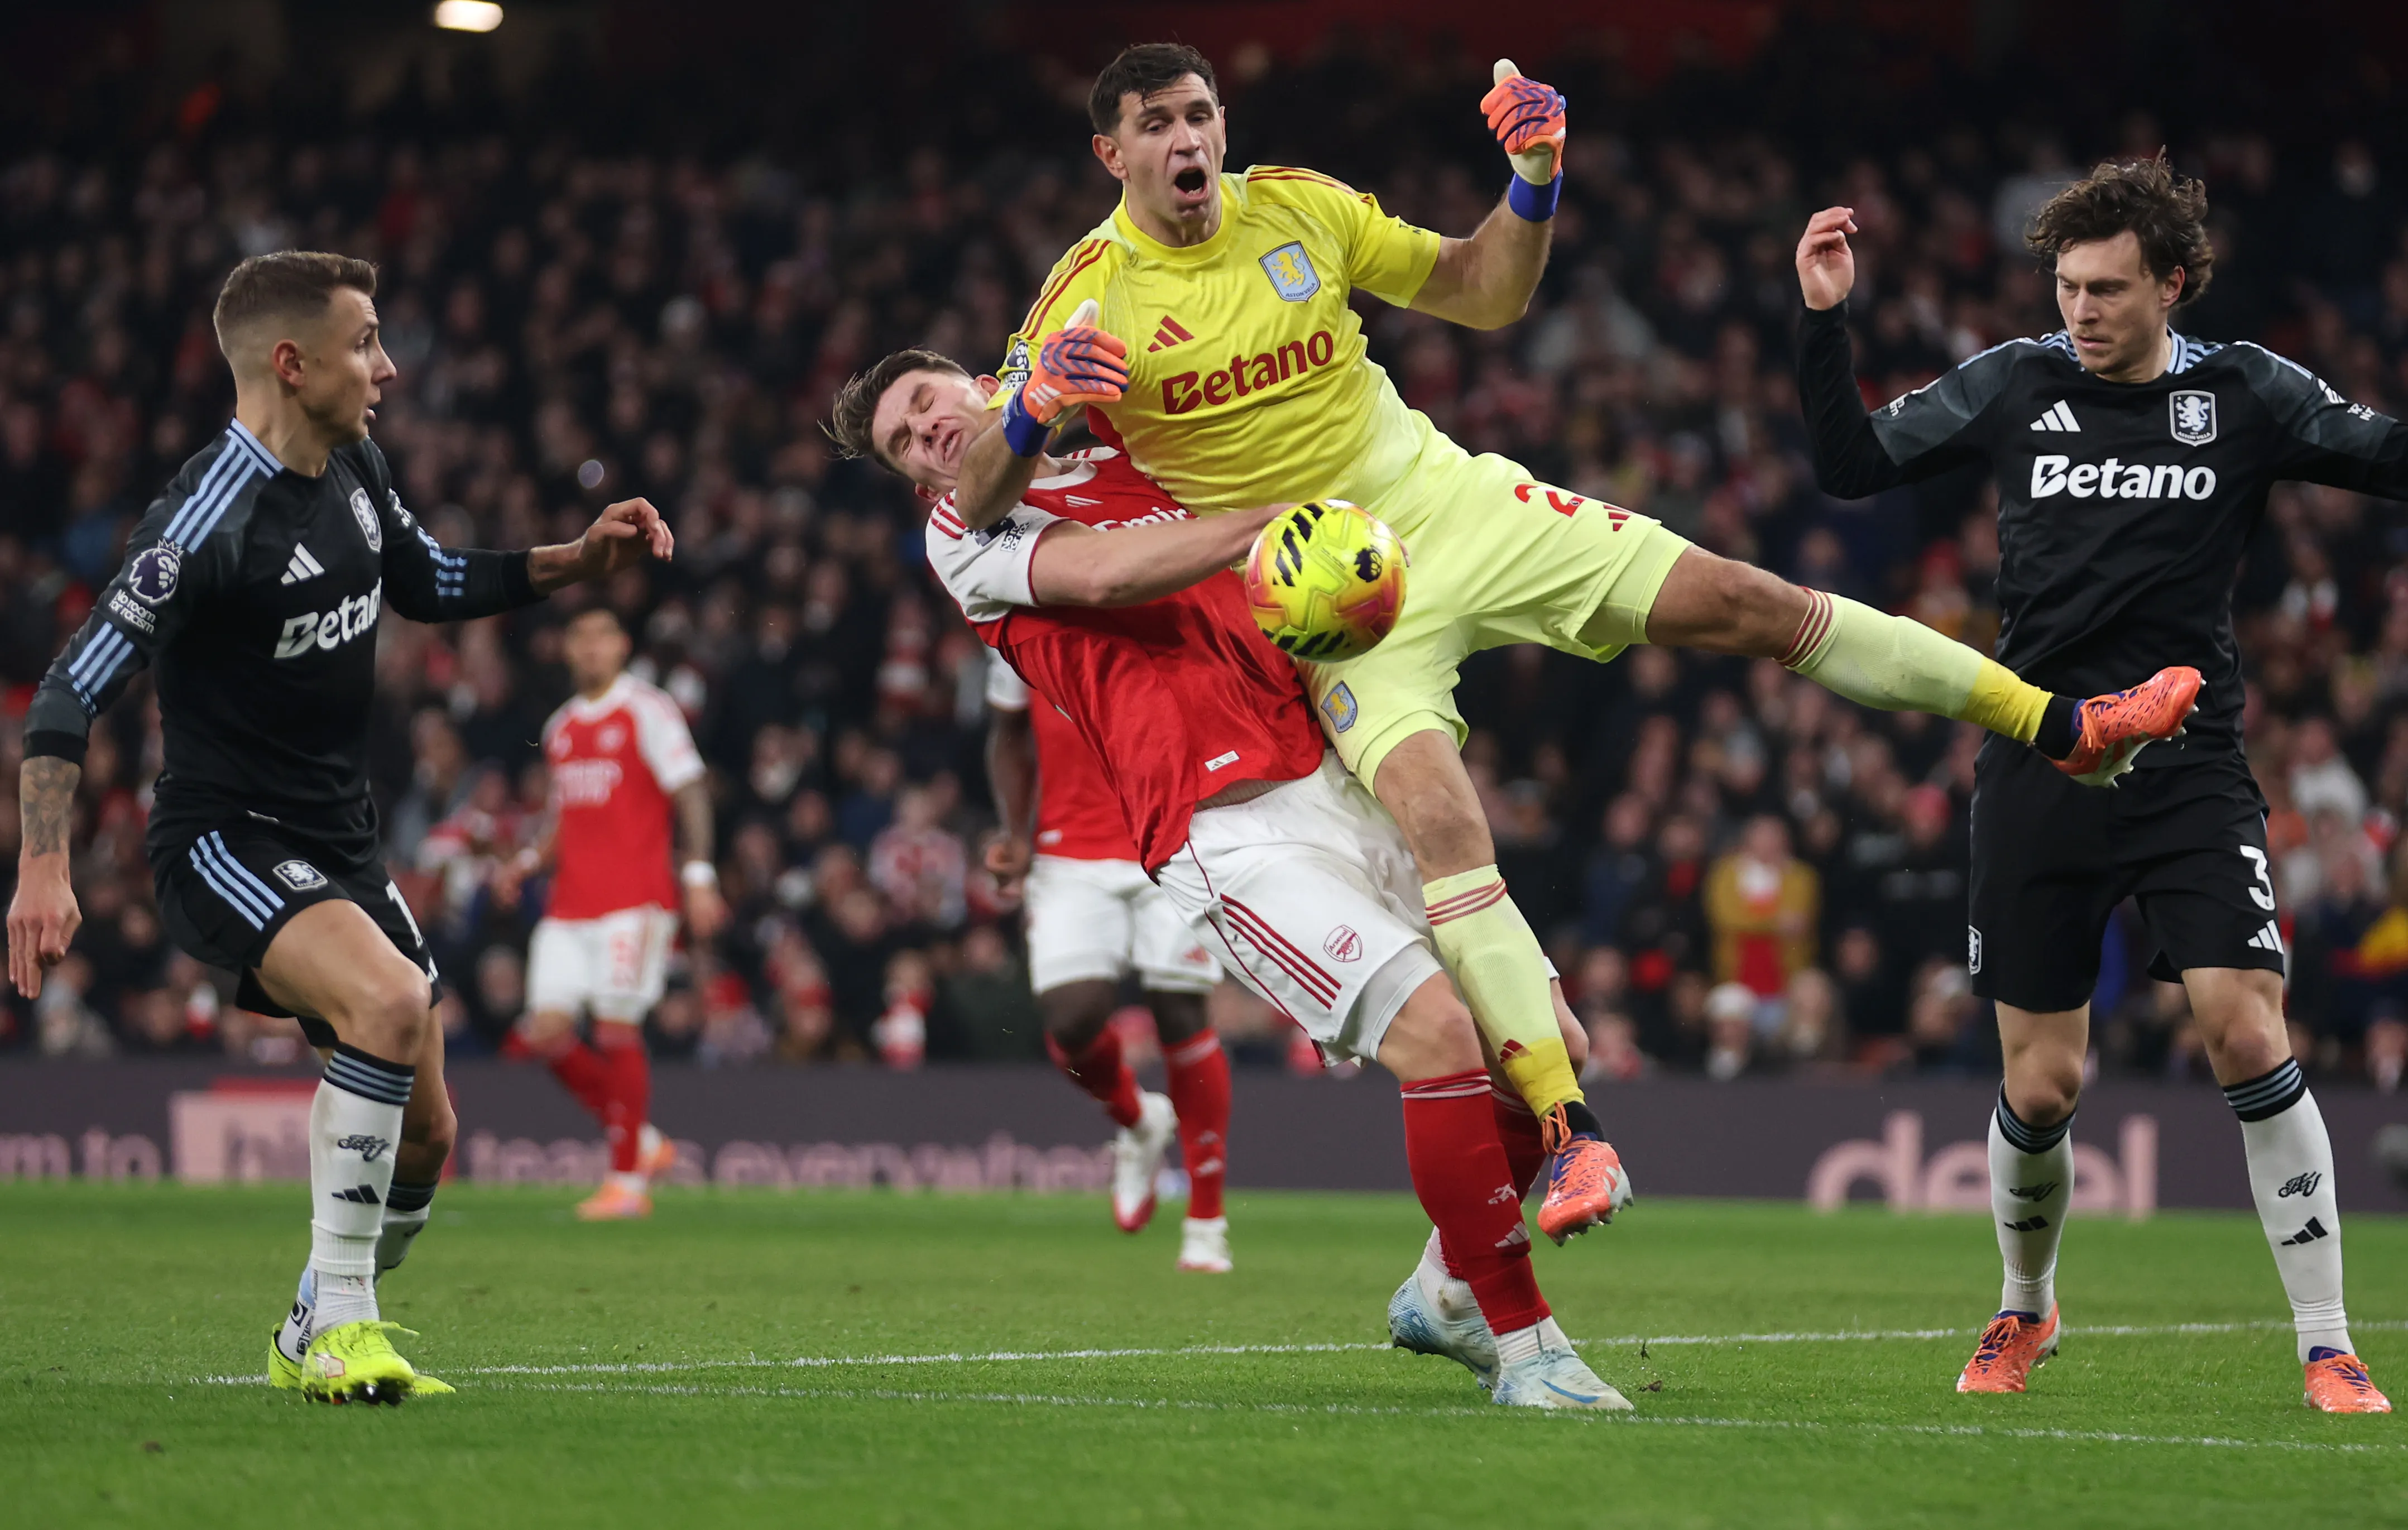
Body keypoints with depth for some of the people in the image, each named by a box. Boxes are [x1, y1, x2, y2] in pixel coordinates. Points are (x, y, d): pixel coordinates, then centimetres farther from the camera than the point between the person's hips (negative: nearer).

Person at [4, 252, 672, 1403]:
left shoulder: (353, 468, 5)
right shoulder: (209, 519, -20)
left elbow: (426, 584, 24)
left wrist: (578, 561, 11)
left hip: (336, 843, 9)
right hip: (224, 841, -9)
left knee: (422, 1138, 7)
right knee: (392, 1003, -33)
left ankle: (315, 1342, 29)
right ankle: (338, 1324, -23)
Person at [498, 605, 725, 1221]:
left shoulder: (647, 710, -2)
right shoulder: (561, 726, 18)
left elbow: (690, 792, -6)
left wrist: (699, 876, -15)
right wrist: (530, 860, 9)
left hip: (635, 898, -7)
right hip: (569, 903, 7)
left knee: (617, 1031, -11)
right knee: (547, 1032, -4)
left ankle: (627, 1181, -2)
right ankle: (644, 1143, 12)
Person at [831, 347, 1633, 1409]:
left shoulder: (1148, 465, 25)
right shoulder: (962, 532, 11)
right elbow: (1099, 573, -8)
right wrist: (1288, 510, -13)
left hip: (1340, 781, 6)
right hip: (1228, 832, -6)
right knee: (1441, 1032, -24)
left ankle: (1443, 1296, 24)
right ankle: (1521, 1342, -13)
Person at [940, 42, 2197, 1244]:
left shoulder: (1301, 207, -1)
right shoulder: (1090, 299, -10)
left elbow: (1485, 295, 10)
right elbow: (976, 507, -13)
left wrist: (1535, 179, -8)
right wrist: (1033, 409, -34)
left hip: (1445, 501, 3)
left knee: (1745, 602, -4)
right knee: (1440, 827, -26)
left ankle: (2066, 728, 5)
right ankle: (1569, 1133, -25)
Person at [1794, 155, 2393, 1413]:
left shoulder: (2244, 393, 2)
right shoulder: (2014, 385, 4)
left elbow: (2391, 459, 2)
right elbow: (1851, 464, 8)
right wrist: (1824, 322, -3)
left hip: (2190, 768, -1)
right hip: (2038, 772, 1)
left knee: (2246, 1035, -17)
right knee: (2041, 1084, 2)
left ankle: (2327, 1348, -9)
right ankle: (2026, 1311, 31)